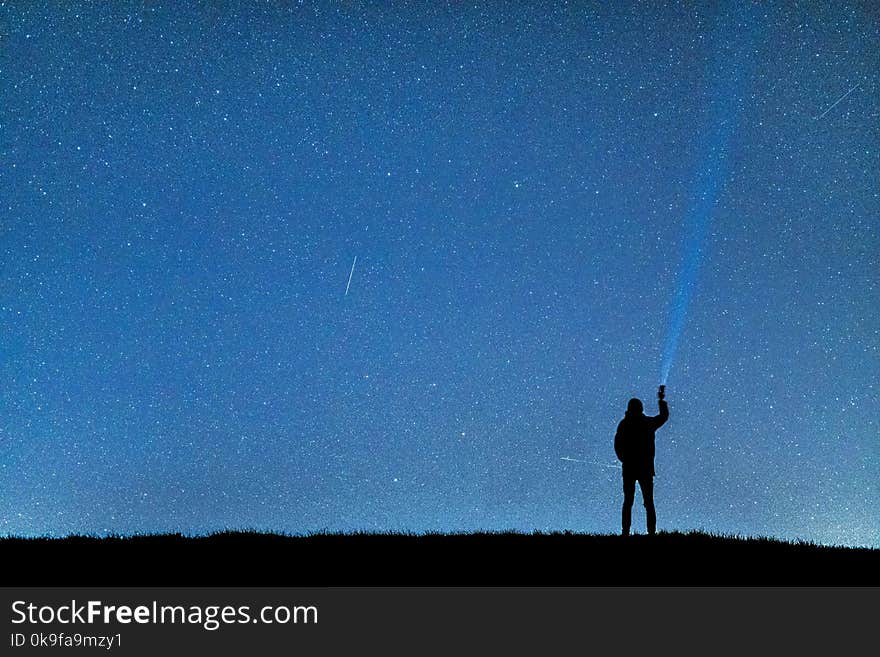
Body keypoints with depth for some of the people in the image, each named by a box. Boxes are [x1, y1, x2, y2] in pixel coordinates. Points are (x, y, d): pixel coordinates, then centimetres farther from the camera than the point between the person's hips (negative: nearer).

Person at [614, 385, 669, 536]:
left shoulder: (624, 424, -1)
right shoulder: (649, 423, 0)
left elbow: (617, 444, -6)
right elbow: (664, 416, 19)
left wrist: (624, 459, 8)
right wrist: (662, 400, 32)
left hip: (629, 468, 0)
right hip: (646, 468, 0)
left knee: (628, 502, 5)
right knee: (649, 502, 6)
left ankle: (625, 532, -2)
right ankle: (652, 532, -1)